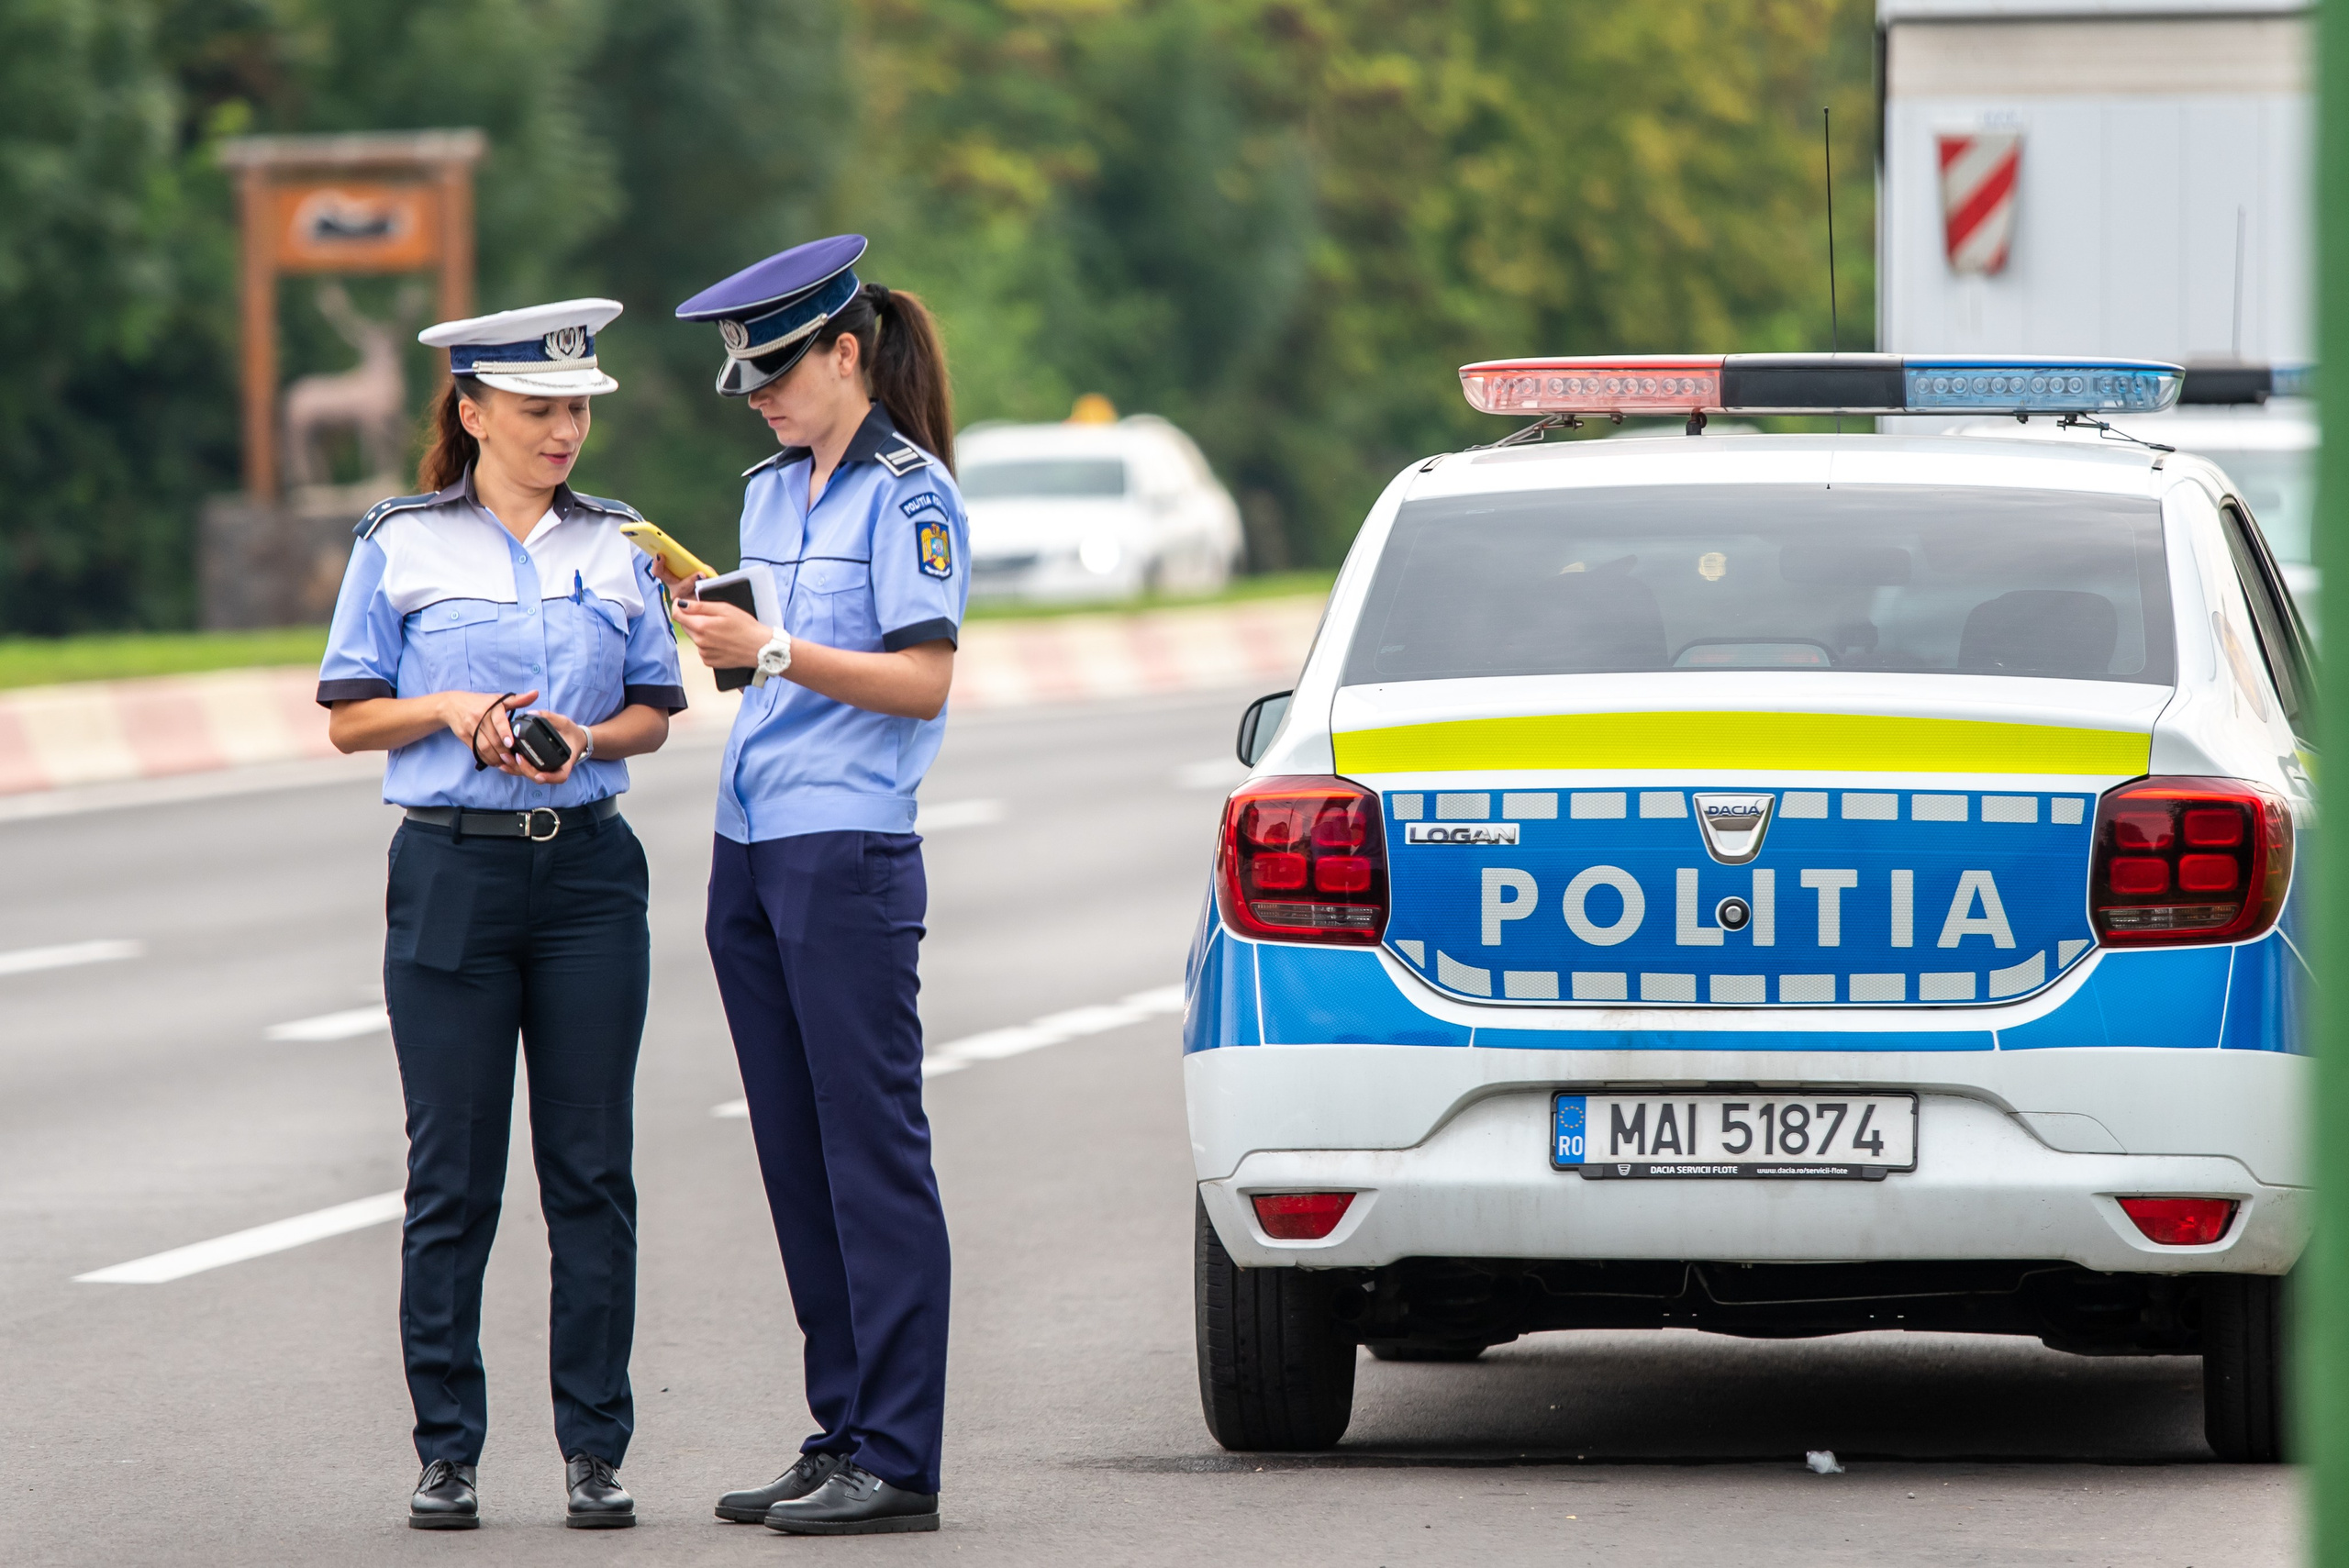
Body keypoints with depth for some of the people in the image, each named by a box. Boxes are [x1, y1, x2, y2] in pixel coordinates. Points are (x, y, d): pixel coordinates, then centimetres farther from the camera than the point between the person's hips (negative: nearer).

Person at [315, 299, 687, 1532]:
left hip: (588, 865, 2)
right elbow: (349, 717, 5)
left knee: (593, 1169, 1)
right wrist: (453, 712, -12)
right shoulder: (401, 545, 3)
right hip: (453, 869, -2)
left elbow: (655, 714, 14)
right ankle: (446, 1450, 7)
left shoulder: (615, 546, 10)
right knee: (451, 1174, 0)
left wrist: (586, 739, -7)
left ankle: (595, 1448, 5)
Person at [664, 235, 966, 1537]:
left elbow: (922, 680, -15)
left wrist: (773, 650, -22)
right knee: (796, 1158, 9)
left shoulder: (909, 495, -7)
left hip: (849, 853, -8)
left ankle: (897, 1462, -6)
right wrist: (718, 630, 5)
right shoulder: (772, 491, 17)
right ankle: (840, 1434, 15)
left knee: (871, 1151, -7)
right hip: (750, 845, 8)